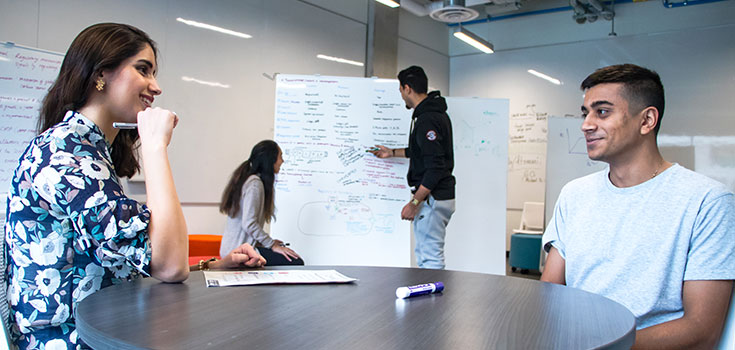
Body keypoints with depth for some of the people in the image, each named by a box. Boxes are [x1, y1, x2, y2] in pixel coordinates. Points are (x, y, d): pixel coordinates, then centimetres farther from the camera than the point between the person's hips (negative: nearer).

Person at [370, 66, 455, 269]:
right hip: (440, 197, 11)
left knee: (431, 260, -6)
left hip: (432, 199, -11)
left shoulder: (427, 119, -20)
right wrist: (393, 153, 32)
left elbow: (435, 167, -25)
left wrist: (414, 202, -23)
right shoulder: (436, 113, 14)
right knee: (424, 254, 19)